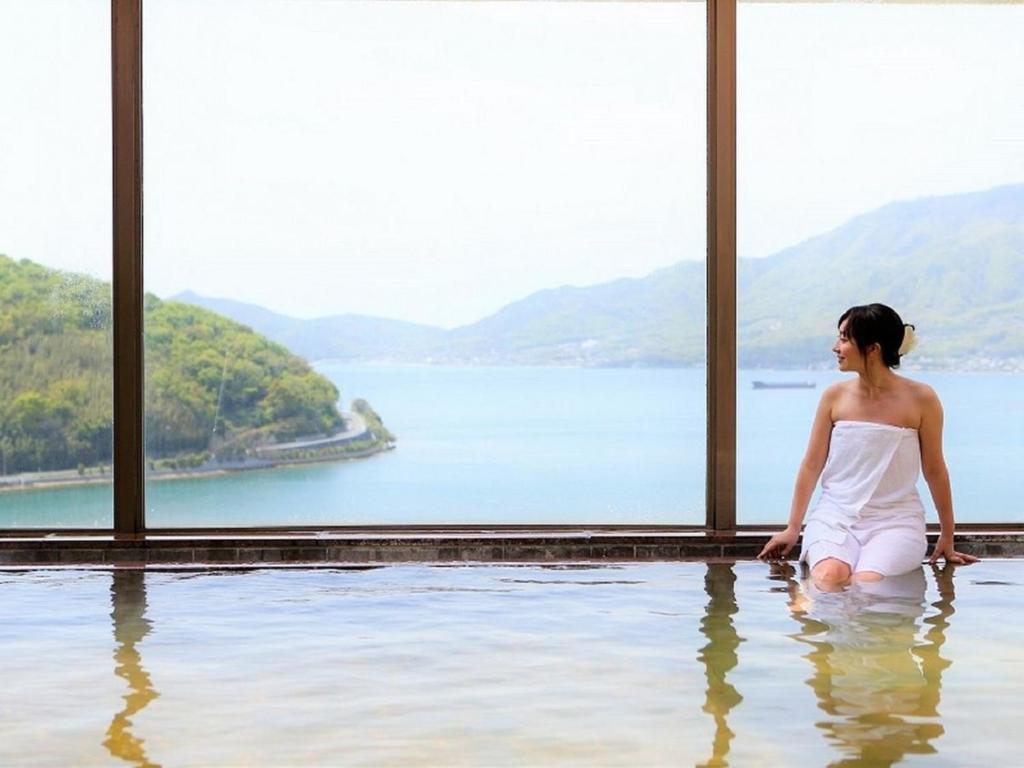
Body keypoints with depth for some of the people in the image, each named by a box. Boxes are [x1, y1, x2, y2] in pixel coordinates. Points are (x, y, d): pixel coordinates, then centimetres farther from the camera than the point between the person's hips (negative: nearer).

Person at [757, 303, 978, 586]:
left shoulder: (920, 399, -2)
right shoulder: (835, 396, 4)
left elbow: (934, 470, 6)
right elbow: (812, 465, 10)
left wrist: (947, 537, 13)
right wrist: (793, 528, 12)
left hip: (895, 521, -1)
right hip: (835, 515, 1)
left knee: (867, 583, -31)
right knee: (828, 577, -30)